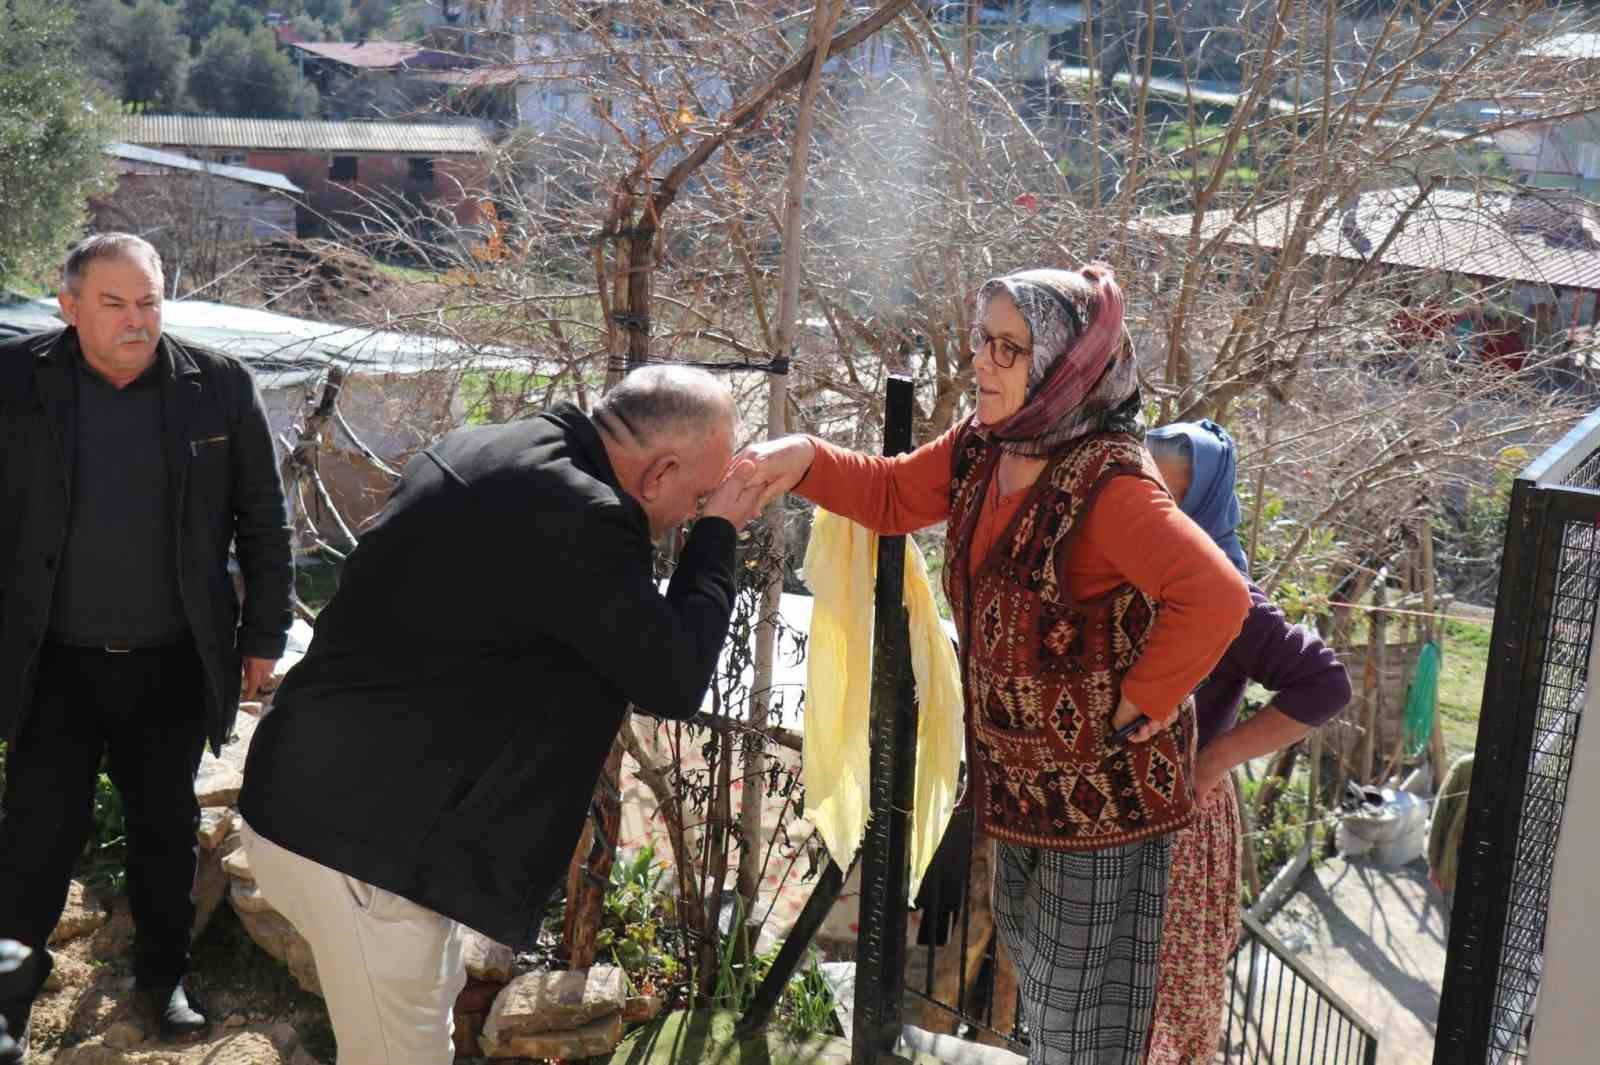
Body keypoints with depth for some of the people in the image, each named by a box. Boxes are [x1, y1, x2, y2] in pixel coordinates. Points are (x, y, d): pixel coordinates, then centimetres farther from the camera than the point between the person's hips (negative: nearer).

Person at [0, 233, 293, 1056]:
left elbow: (262, 520, 2)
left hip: (173, 663, 1)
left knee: (165, 827, 15)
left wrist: (264, 634, 4)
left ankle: (163, 975, 35)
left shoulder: (219, 387, -5)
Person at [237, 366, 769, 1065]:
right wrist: (717, 534, -4)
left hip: (330, 797, 10)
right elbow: (674, 680, -17)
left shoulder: (494, 455, 7)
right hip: (360, 834, -10)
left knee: (430, 1005, 25)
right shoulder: (575, 514, -24)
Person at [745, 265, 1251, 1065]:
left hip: (1105, 786, -9)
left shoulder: (1108, 483, -29)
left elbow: (1216, 598, -36)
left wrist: (1139, 708, -26)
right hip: (1020, 776, 9)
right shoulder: (982, 447, -2)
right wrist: (804, 460, -6)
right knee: (1034, 964, 27)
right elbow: (892, 496, 11)